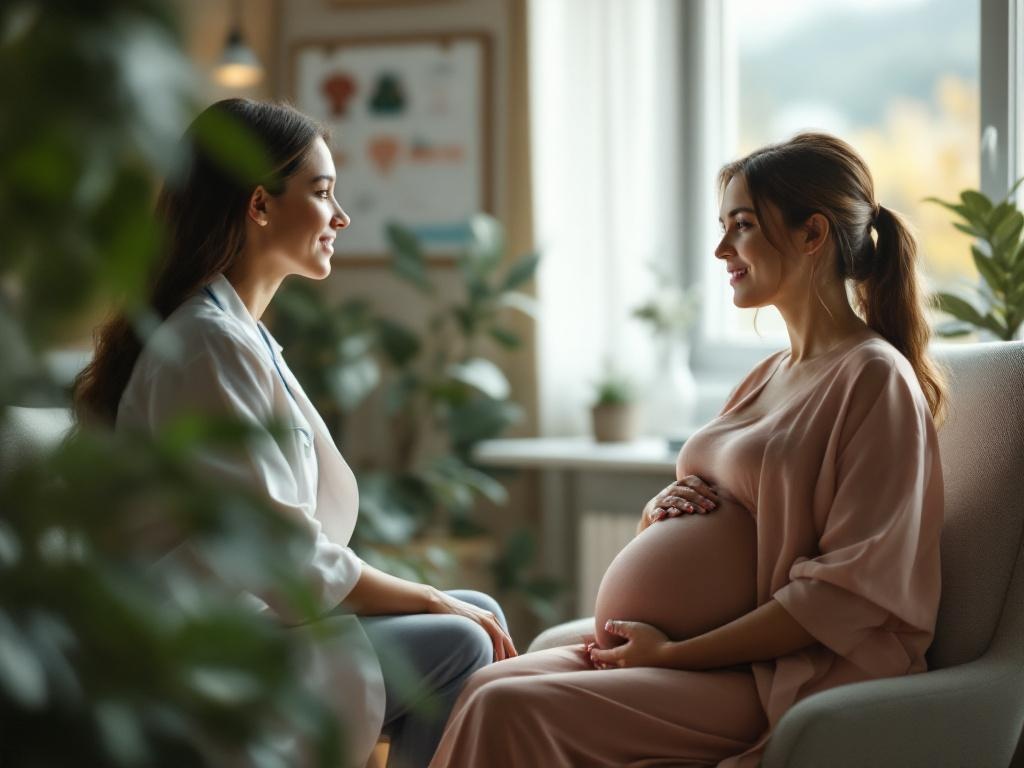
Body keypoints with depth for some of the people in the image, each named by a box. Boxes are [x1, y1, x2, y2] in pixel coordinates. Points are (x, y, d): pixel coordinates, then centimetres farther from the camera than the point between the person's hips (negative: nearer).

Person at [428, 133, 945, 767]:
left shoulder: (875, 379, -11)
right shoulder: (774, 374, 16)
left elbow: (853, 590, -17)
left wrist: (676, 653, -16)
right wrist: (668, 507, 0)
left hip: (797, 679, -8)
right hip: (725, 652, 8)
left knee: (511, 712, -22)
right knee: (494, 684, -9)